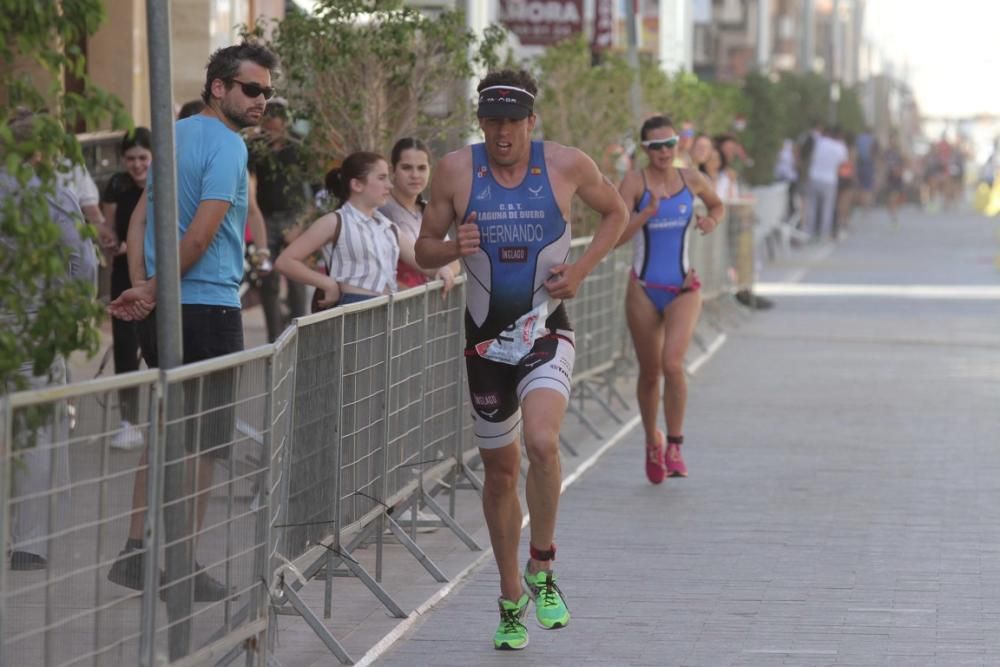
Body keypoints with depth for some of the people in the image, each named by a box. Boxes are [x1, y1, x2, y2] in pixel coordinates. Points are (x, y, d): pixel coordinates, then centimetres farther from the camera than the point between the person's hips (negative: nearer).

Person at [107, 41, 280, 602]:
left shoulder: (175, 136, 14)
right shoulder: (227, 146, -14)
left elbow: (141, 217, 12)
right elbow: (200, 236, -20)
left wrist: (142, 286, 0)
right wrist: (151, 294, -9)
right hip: (208, 306, -8)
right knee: (206, 442, 0)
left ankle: (137, 550, 16)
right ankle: (185, 566, 2)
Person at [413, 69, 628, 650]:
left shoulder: (568, 165, -6)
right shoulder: (456, 170, -3)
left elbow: (616, 213, 12)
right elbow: (424, 249, 6)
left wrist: (582, 268, -3)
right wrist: (453, 249, -18)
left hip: (547, 333, -2)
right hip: (486, 335, 2)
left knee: (542, 443, -26)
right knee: (500, 470, 10)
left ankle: (542, 569, -6)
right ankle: (512, 601, 26)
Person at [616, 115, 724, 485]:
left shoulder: (691, 180, 2)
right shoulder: (635, 182, -7)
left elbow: (717, 205, 24)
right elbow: (615, 236, -17)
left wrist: (712, 221, 3)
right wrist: (646, 214, -30)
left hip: (683, 288, 1)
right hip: (644, 289, 0)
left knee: (673, 364, -20)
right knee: (649, 374, 9)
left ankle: (675, 447, -5)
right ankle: (652, 443, 33)